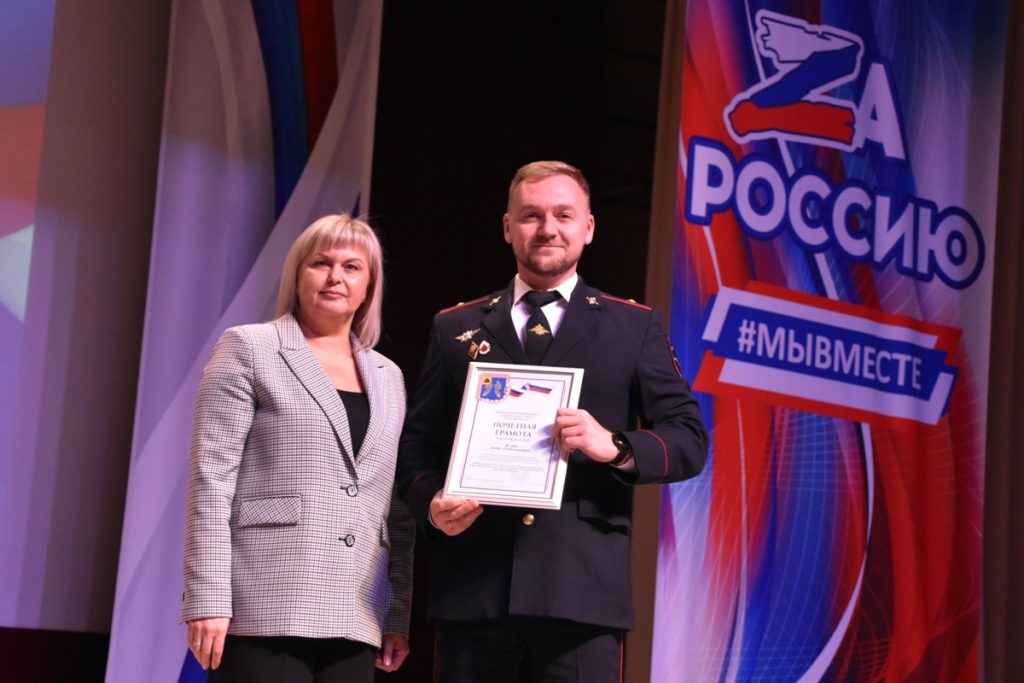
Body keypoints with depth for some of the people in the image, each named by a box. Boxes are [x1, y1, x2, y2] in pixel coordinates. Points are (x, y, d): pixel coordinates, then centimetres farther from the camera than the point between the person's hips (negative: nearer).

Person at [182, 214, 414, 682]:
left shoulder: (388, 377, 18)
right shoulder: (249, 349, 4)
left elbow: (398, 510, 17)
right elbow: (211, 478, -4)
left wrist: (400, 616, 9)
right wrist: (208, 600, -12)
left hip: (353, 621, 5)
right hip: (264, 609, -4)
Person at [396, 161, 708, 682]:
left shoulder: (635, 327, 12)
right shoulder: (455, 328, 16)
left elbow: (689, 440, 6)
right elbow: (416, 444, 15)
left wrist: (615, 446, -13)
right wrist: (431, 502, -7)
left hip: (583, 588, -1)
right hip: (472, 586, 2)